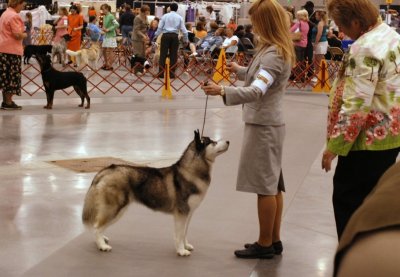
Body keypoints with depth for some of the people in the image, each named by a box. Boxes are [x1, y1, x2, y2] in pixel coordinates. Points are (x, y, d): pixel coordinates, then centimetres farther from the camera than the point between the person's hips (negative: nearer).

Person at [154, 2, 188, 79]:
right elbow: (183, 30, 5)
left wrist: (156, 36, 10)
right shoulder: (179, 17, 6)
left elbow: (160, 27, 1)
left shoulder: (165, 16, 4)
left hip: (166, 35, -1)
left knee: (163, 54, 0)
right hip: (174, 36, 1)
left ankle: (161, 73, -4)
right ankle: (171, 74, 5)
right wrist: (185, 40, 14)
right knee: (173, 55, 5)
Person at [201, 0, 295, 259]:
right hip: (269, 123, 10)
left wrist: (222, 91, -42)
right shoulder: (276, 50, 11)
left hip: (263, 125, -10)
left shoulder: (274, 55, -20)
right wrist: (239, 70, 33)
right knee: (273, 184, 14)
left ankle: (265, 244, 4)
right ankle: (274, 240, 21)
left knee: (265, 186, -3)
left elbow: (256, 91, -32)